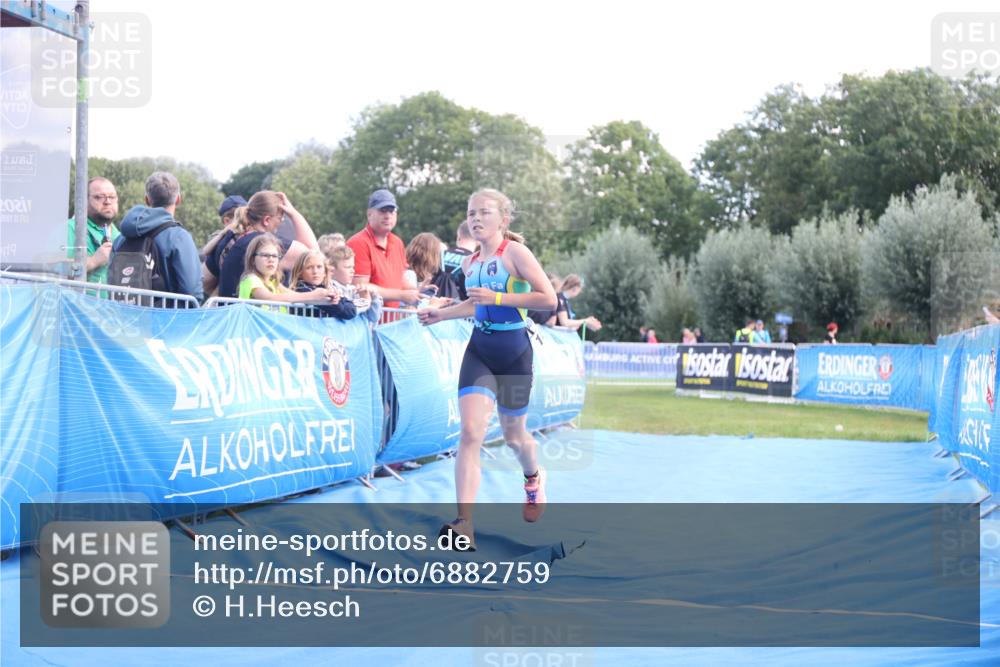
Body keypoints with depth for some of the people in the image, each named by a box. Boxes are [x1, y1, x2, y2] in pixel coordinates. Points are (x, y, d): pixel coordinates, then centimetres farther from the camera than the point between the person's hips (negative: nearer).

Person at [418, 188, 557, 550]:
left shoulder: (515, 252, -11)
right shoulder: (469, 263, 8)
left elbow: (548, 299, -19)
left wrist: (496, 297, -22)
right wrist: (440, 313, 14)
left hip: (514, 351, -4)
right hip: (479, 349, 4)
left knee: (512, 434, 12)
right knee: (470, 432, -14)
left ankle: (534, 477, 49)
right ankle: (465, 524, -20)